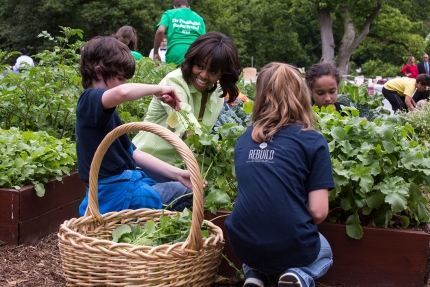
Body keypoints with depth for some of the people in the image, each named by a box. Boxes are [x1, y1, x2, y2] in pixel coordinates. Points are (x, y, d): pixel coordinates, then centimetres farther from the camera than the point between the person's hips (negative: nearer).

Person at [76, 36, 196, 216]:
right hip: (117, 194, -10)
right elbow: (123, 92, -39)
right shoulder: (91, 101, -14)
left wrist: (177, 174, 3)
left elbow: (133, 153, 12)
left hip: (122, 187, 10)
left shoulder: (103, 110, 16)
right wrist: (157, 89, -19)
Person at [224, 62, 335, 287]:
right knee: (324, 252, 33)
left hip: (243, 245, 3)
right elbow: (319, 212, -10)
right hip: (290, 246, -3)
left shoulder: (244, 139, 4)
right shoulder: (313, 141, -8)